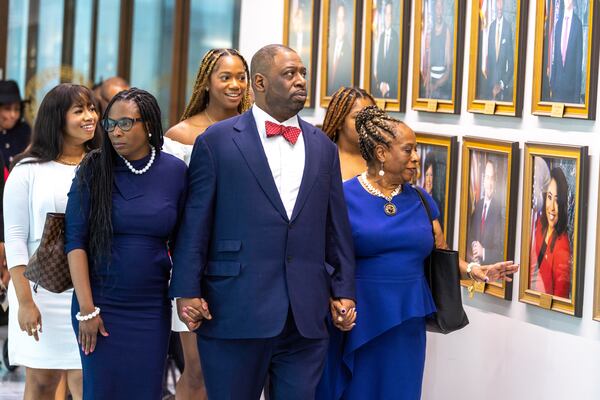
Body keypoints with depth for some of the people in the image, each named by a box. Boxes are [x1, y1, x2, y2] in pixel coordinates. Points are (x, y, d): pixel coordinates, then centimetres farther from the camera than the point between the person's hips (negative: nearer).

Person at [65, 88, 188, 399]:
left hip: (151, 307, 1)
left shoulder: (174, 171, 1)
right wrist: (86, 309, -11)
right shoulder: (93, 171, -3)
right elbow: (75, 241, -6)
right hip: (101, 303, -1)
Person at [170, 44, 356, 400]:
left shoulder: (323, 147, 13)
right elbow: (195, 224, -2)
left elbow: (337, 227, 14)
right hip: (235, 314, -3)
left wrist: (344, 291, 9)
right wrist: (187, 291, -7)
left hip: (306, 316, 3)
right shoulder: (217, 141, 1)